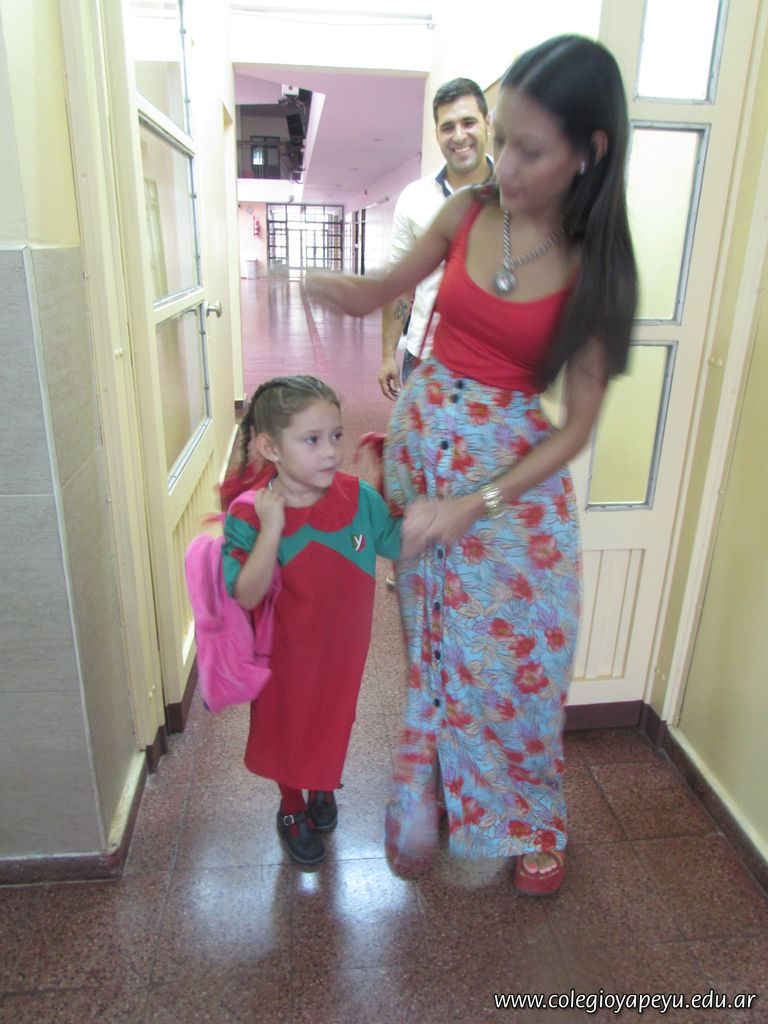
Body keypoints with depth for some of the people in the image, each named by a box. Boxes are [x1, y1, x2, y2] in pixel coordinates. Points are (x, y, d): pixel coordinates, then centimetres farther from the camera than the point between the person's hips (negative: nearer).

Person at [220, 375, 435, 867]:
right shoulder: (249, 516, -24)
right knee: (287, 723, 21)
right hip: (285, 650, -2)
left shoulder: (358, 497, -17)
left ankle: (324, 789, 58)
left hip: (343, 643, 3)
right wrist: (271, 529, -39)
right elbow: (247, 595, -30)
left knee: (334, 718, 24)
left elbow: (401, 546, -6)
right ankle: (292, 807, 51)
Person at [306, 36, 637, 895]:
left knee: (513, 653, 10)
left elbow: (579, 422, -13)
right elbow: (381, 291, 10)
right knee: (430, 636, 16)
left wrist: (475, 502, -20)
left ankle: (532, 822, 38)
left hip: (513, 467, -3)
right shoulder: (468, 213, -3)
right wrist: (333, 287, -12)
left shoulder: (594, 266, -12)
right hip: (420, 436, 3)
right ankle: (425, 799, 40)